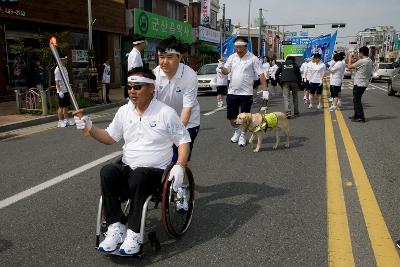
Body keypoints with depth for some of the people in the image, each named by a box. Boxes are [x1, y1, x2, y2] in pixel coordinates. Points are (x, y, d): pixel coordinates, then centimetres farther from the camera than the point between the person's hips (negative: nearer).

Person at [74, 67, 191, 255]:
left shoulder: (166, 113, -4)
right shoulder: (124, 111, 9)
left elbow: (183, 141, -2)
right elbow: (110, 137, 15)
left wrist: (179, 166, -17)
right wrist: (90, 128, -2)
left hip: (154, 171, -4)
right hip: (127, 168, 4)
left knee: (137, 178, -35)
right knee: (107, 172, -26)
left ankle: (133, 233, -22)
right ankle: (116, 226, -20)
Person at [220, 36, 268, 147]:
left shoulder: (253, 58, -5)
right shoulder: (232, 57, 8)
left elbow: (261, 74, -7)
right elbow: (226, 71, 3)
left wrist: (265, 90, -14)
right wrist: (222, 68, -21)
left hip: (246, 93, -4)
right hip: (232, 92, 4)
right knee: (231, 116, 11)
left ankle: (242, 136, 22)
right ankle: (237, 131, 35)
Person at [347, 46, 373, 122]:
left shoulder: (361, 61, -18)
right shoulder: (370, 61, 10)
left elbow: (349, 67, -11)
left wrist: (350, 58, 4)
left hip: (359, 84, -9)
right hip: (364, 84, 9)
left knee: (357, 100, -4)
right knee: (356, 100, 19)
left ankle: (360, 117, -4)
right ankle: (356, 115, 28)